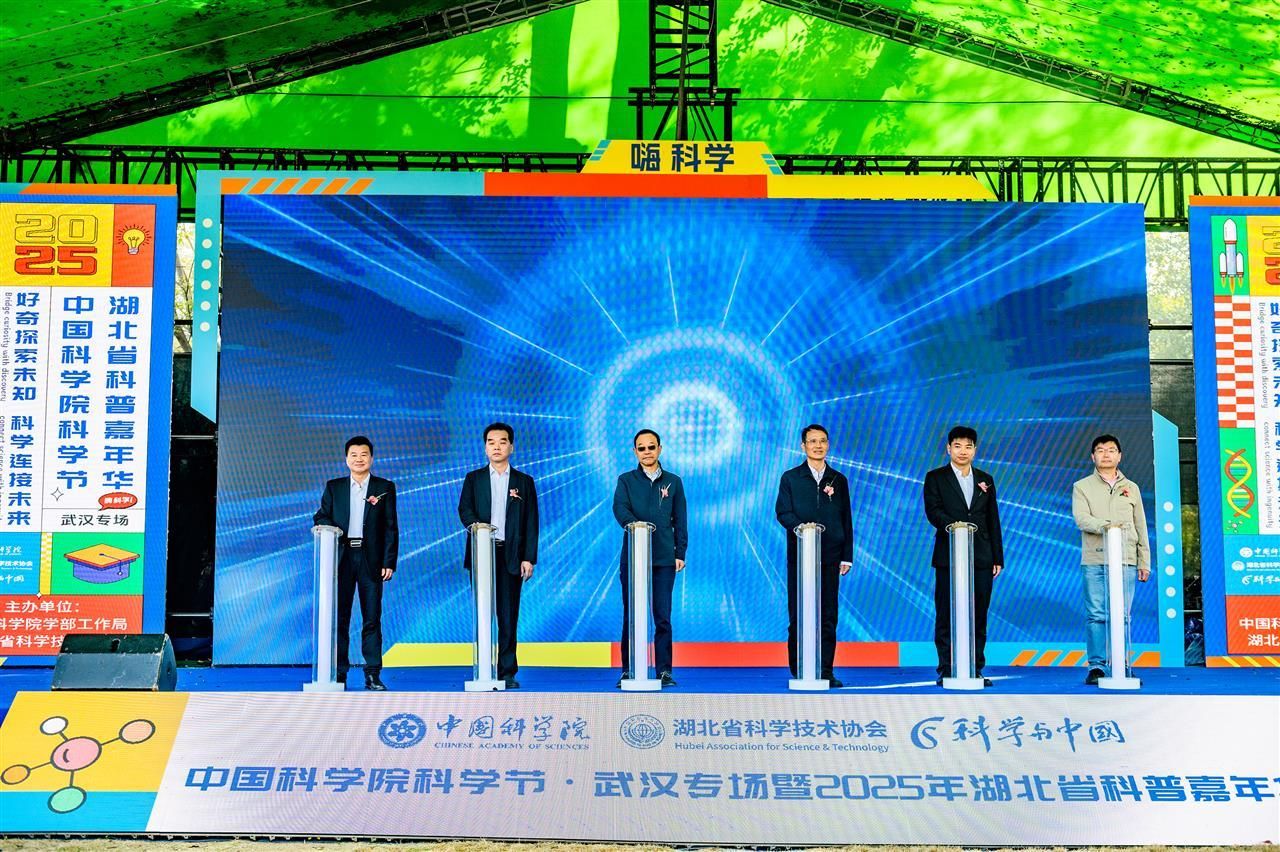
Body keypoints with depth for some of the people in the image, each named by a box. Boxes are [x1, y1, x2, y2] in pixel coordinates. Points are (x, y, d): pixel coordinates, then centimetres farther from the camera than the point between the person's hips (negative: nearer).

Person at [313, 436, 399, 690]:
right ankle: (339, 673, 8)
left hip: (371, 558, -1)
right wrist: (332, 532, -12)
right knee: (339, 616, 2)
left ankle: (373, 674, 3)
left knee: (372, 618, -1)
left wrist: (389, 562, -4)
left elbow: (391, 527, 4)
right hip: (341, 557, 1)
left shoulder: (385, 487, 8)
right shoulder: (333, 487, 13)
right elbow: (321, 517, 11)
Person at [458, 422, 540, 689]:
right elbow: (464, 509, 0)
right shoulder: (473, 479, 12)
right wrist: (476, 525, -22)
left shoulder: (524, 481, 10)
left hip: (511, 555, 0)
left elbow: (531, 523, 6)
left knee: (508, 615, 0)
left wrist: (529, 557, -2)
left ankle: (507, 672, 6)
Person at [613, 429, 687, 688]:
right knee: (631, 616, 1)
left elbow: (680, 520, 11)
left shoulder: (673, 482, 12)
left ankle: (664, 670, 8)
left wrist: (680, 553, 3)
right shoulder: (626, 480, 8)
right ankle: (628, 670, 7)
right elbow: (619, 508, -10)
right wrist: (634, 524, -30)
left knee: (663, 617, 1)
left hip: (664, 559, 1)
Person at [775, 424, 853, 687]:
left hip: (829, 556, 2)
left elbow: (846, 520, 11)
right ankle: (798, 673, 6)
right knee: (798, 614, 0)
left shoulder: (838, 480, 12)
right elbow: (782, 512, -1)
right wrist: (802, 527, -20)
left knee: (828, 615, 1)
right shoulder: (791, 478, 7)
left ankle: (825, 672, 6)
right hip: (799, 555, -1)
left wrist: (847, 556, 6)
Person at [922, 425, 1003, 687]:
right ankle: (947, 671, 4)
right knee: (946, 616, -1)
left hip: (981, 557, 3)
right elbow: (932, 511, -8)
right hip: (949, 556, -3)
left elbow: (993, 520, 14)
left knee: (978, 616, 4)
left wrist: (998, 557, 9)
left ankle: (975, 670, 11)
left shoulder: (985, 479, 15)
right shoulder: (935, 478, 5)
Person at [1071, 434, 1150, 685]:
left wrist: (1144, 563, 11)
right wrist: (1104, 525, -25)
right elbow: (1081, 518, -6)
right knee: (1096, 614, -4)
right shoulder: (1082, 487, 9)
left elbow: (1141, 528, 16)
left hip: (1125, 561, 2)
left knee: (1122, 615, 1)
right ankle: (1096, 666, 0)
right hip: (1094, 561, -2)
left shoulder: (1131, 489, 17)